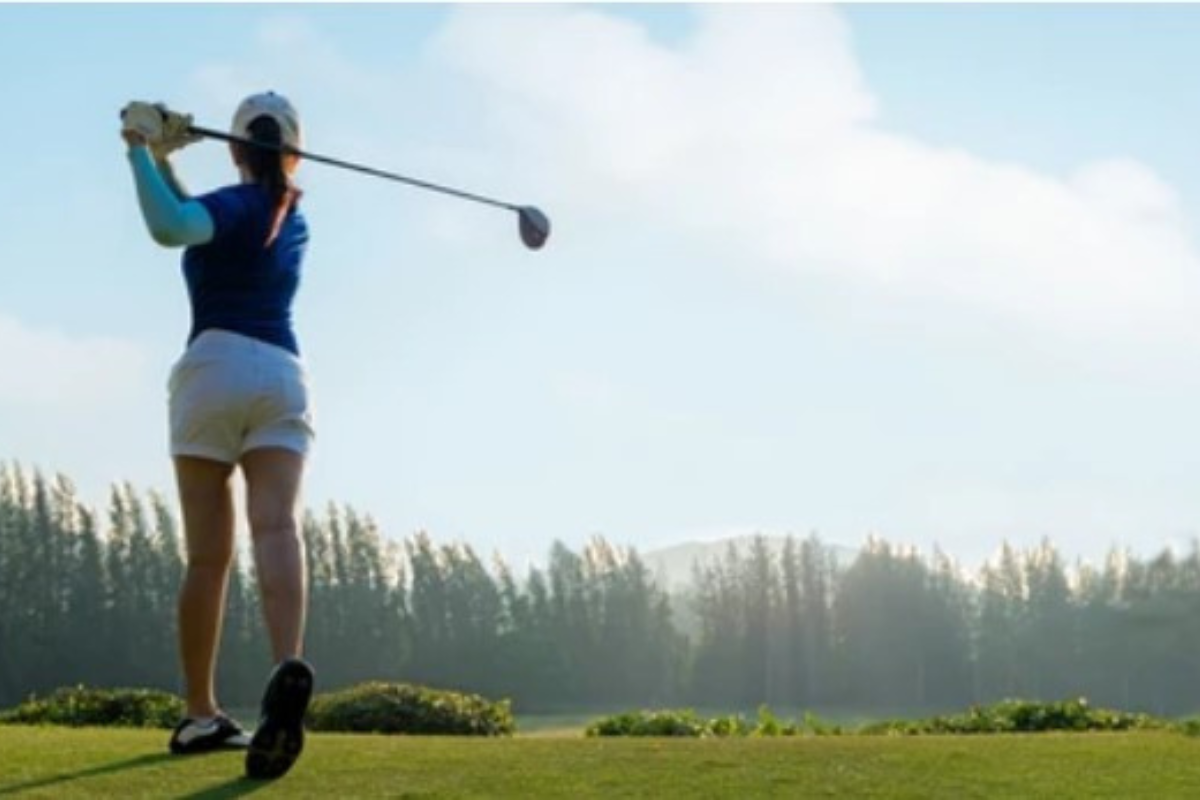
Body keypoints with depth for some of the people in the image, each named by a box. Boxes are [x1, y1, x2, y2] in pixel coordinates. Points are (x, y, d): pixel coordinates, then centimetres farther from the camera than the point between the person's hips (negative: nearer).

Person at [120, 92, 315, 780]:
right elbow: (195, 219, 29)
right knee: (278, 528, -17)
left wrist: (142, 152, -10)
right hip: (283, 374, 3)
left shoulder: (236, 203, 2)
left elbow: (170, 227, -21)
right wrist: (163, 157, 20)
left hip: (214, 367, -3)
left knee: (208, 556, 1)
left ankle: (202, 715, 7)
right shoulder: (294, 216, 22)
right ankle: (289, 667, -42)